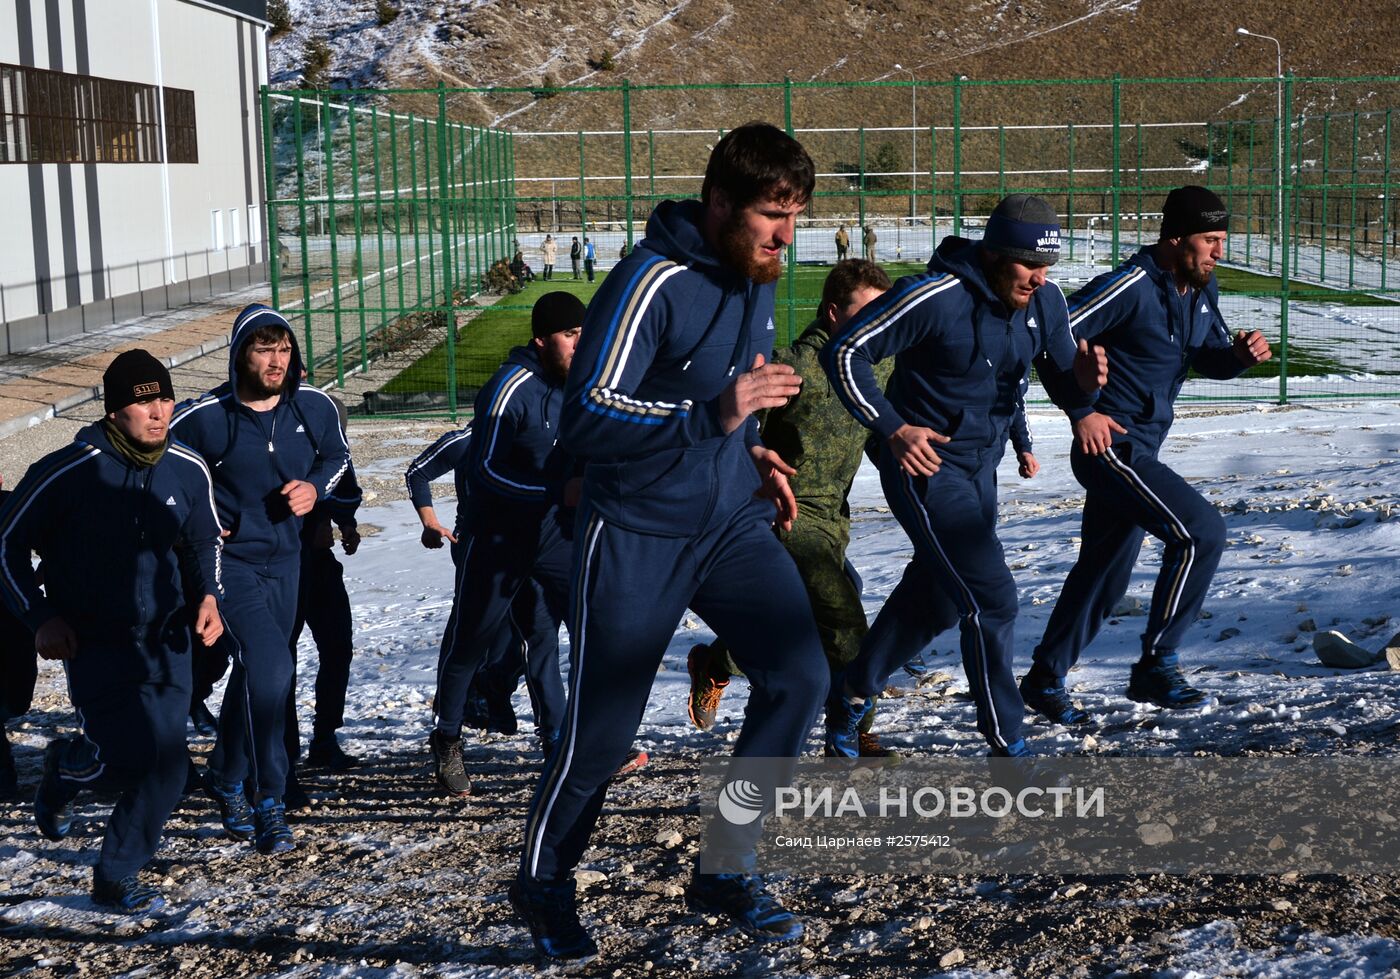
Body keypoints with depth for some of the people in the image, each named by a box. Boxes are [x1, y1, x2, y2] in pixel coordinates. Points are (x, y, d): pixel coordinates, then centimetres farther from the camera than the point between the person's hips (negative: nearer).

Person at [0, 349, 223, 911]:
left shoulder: (188, 470, -2)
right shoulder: (68, 472, -16)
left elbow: (206, 542, 16)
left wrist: (209, 595, -1)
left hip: (164, 637, 4)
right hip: (93, 641, -4)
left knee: (166, 768, 1)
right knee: (134, 756, -16)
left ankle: (115, 877, 21)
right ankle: (66, 765, 19)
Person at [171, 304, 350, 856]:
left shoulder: (314, 406, -4)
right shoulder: (203, 418, -15)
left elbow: (336, 454, 15)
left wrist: (315, 487, -4)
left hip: (285, 559, 5)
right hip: (230, 559, -5)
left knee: (255, 673, 18)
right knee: (269, 668, -20)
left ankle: (226, 777, 41)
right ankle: (268, 806, -12)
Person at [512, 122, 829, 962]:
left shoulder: (756, 279, 6)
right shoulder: (652, 283, -20)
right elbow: (586, 420, -25)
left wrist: (753, 454, 8)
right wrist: (715, 417, -33)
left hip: (733, 525, 7)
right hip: (640, 537, -6)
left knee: (799, 675, -8)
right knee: (603, 728, 3)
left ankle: (727, 869, 8)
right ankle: (544, 884, 28)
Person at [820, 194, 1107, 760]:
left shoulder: (1045, 301, -3)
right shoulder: (935, 297, -23)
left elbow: (1061, 384, 3)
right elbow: (845, 353, -17)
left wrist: (1081, 384, -21)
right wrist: (892, 428, -22)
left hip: (980, 466, 8)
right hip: (926, 465, -8)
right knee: (992, 600, -11)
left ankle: (851, 701, 38)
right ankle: (1007, 746, 2)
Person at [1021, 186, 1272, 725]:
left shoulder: (1202, 289, 8)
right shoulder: (1129, 286, -19)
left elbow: (1209, 360, 18)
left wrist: (1241, 353, -4)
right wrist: (1082, 410, -20)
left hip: (1141, 451, 9)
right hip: (1110, 444, -9)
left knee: (1104, 571, 16)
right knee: (1201, 530, -18)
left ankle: (1044, 680, 29)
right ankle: (1156, 666, -8)